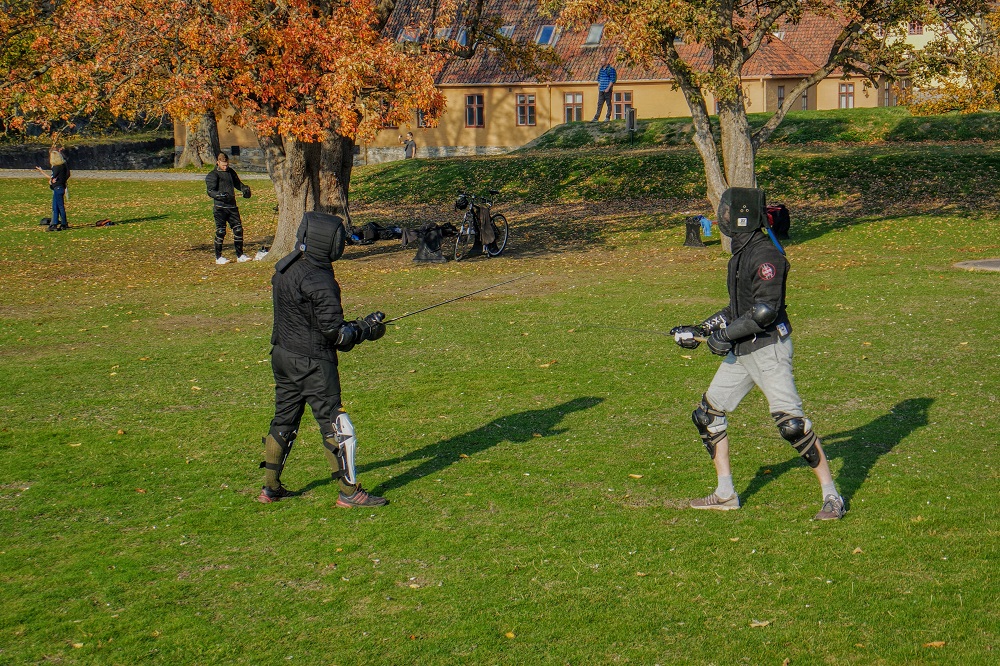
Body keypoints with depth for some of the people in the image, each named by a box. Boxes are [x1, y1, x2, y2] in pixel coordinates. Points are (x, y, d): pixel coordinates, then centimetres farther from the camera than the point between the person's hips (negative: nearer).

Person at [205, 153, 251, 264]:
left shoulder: (231, 172, 16)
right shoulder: (213, 175, -4)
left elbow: (237, 183, 28)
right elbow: (210, 191, -13)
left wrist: (245, 188, 6)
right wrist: (221, 195, -31)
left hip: (232, 206, 6)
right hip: (220, 207, -6)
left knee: (238, 229, 6)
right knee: (220, 232, -4)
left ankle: (240, 255, 16)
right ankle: (218, 257, 6)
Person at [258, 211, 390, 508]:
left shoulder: (284, 268, 4)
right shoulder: (320, 282, -22)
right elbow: (336, 335, -20)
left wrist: (355, 326, 11)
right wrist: (367, 329, -3)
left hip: (283, 355, 8)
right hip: (312, 363, -8)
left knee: (284, 420, 18)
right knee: (335, 426, 1)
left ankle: (270, 488, 26)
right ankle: (349, 492, 8)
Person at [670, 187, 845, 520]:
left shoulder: (766, 254, -17)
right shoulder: (741, 252, 12)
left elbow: (765, 310, -25)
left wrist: (725, 334, -20)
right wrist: (701, 329, 17)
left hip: (768, 347, -10)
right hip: (741, 351, 10)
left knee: (791, 423, -13)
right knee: (707, 415, 11)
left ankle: (832, 496, -2)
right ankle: (725, 494, 20)